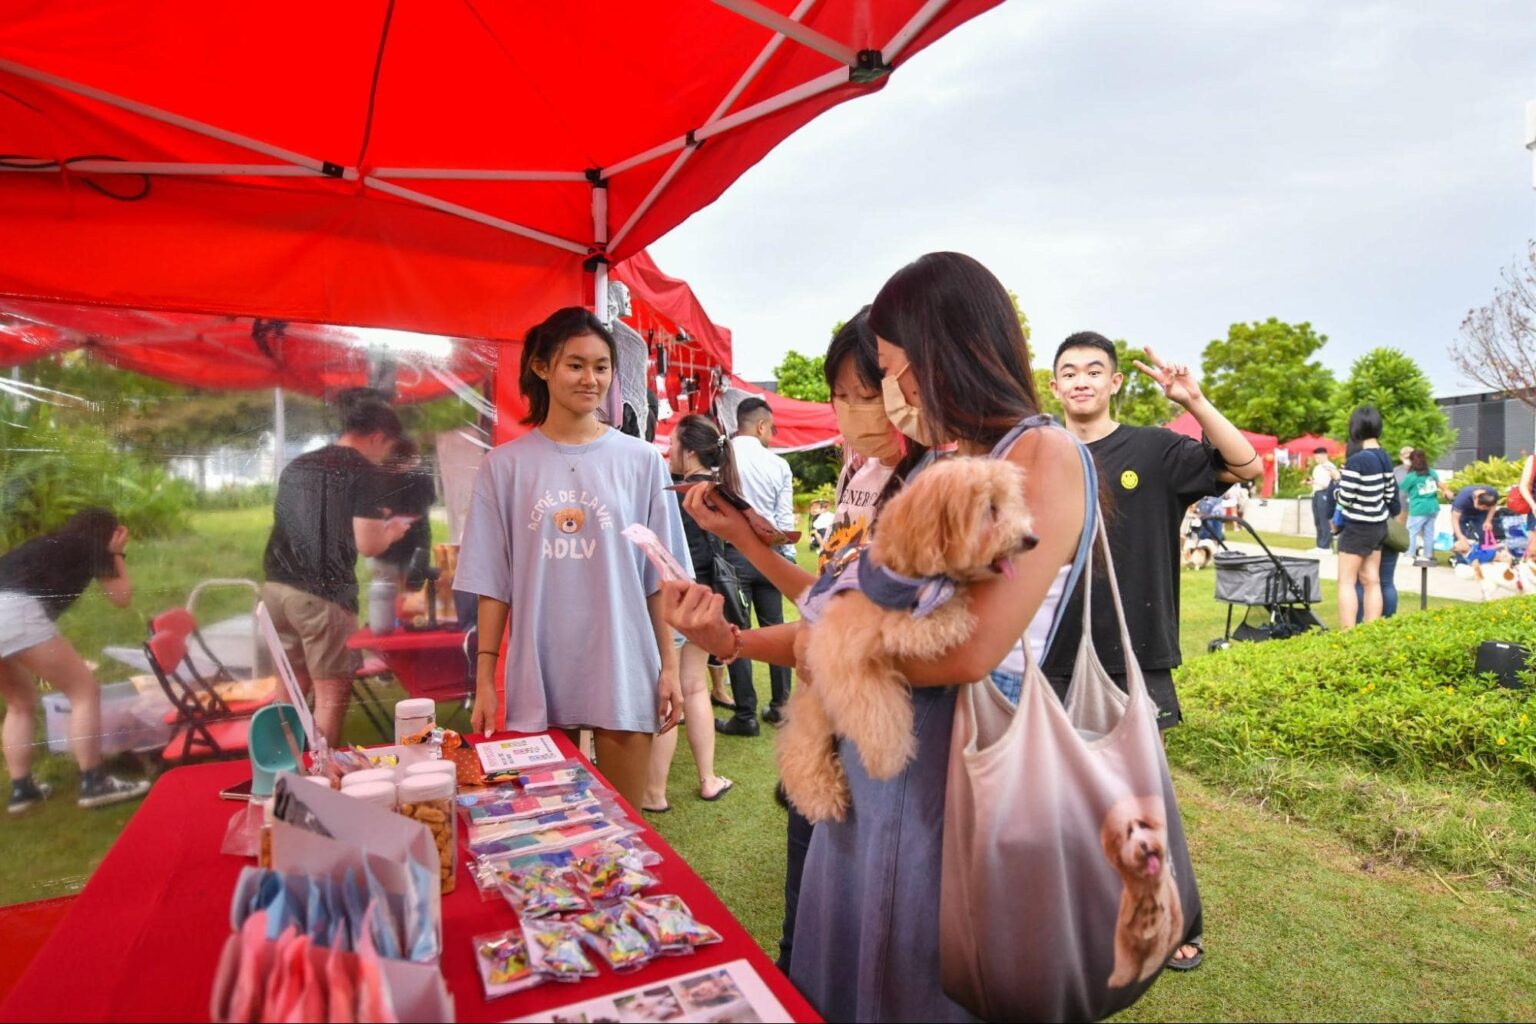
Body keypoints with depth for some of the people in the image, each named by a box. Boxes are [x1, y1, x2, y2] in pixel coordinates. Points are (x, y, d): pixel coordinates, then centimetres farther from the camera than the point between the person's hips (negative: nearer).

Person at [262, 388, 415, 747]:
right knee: (331, 692, 4)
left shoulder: (296, 466, 16)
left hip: (276, 586, 8)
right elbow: (367, 545, -15)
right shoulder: (364, 473, -8)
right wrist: (392, 530, 6)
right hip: (323, 594, -8)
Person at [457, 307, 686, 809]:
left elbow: (659, 578, 2)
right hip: (537, 677, 1)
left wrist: (669, 666, 0)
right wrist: (485, 679, 1)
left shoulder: (641, 460, 0)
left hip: (623, 672, 0)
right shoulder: (505, 465, 1)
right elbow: (493, 584, 3)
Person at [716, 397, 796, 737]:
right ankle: (780, 706, 22)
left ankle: (745, 716, 7)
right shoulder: (779, 464, 1)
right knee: (774, 627, 13)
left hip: (732, 551, -2)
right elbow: (785, 519, 1)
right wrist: (789, 561, 9)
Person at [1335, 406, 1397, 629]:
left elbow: (1345, 499, -17)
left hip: (1358, 528, -8)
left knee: (1347, 582, -2)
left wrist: (1340, 479, 0)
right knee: (1372, 581, 11)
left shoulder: (1356, 460, -19)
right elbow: (1390, 495, 12)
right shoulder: (1385, 458, 5)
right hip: (1378, 526, 8)